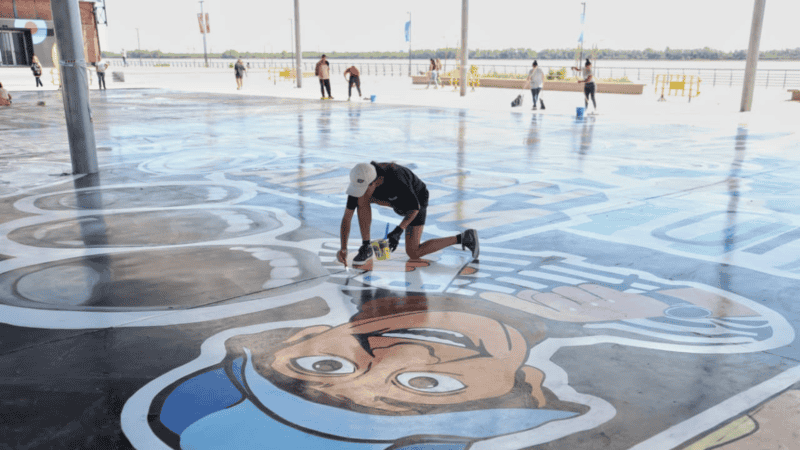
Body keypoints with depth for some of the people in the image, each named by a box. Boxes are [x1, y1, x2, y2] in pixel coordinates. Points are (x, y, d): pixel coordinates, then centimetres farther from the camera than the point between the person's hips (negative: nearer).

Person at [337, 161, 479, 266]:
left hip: (416, 200, -6)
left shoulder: (396, 180, -44)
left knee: (413, 253, -10)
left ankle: (463, 238, -1)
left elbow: (415, 207, -28)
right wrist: (343, 249, -33)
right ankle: (366, 247, -6)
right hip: (395, 198, 6)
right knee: (361, 200, -19)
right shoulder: (359, 181, -27)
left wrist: (398, 231, -41)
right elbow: (346, 217, -24)